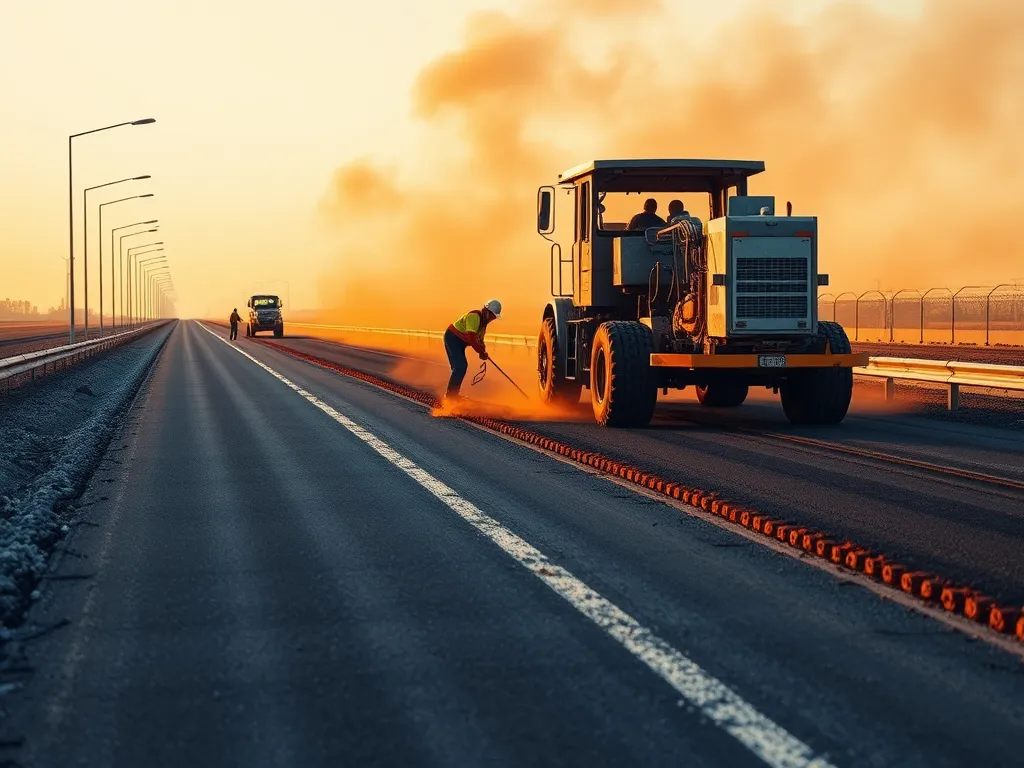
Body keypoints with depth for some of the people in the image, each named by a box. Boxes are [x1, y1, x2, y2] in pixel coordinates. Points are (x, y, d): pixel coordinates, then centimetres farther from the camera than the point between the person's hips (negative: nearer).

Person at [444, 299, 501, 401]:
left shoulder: (483, 321, 11)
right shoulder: (474, 316, -22)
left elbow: (479, 339, 16)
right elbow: (471, 337, -31)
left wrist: (483, 351, -3)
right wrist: (481, 352, -25)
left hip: (459, 342, 10)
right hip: (452, 338, -10)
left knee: (462, 366, 10)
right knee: (460, 367, -16)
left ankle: (453, 393, 18)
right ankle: (450, 394, -15)